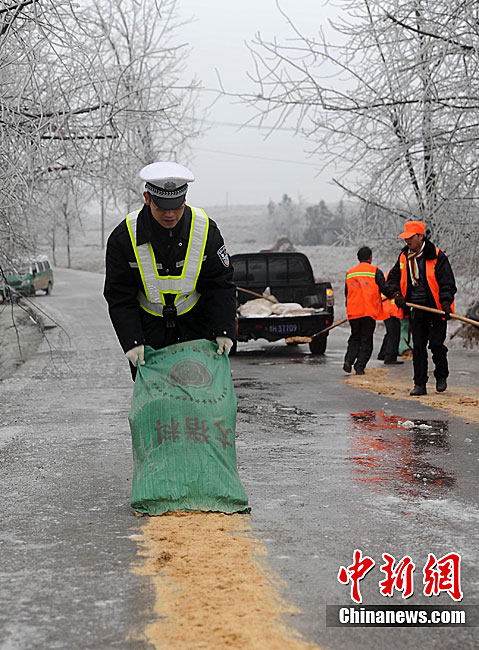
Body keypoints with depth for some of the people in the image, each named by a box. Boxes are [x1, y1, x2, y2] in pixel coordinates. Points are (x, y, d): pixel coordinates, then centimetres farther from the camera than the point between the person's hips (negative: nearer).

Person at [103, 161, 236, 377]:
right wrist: (132, 342, -22)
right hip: (148, 329, -1)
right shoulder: (123, 238, -17)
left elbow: (221, 286, -8)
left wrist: (224, 331, -18)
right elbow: (119, 297, -12)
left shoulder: (206, 231, -14)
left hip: (196, 326, 1)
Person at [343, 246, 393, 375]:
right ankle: (359, 367, -2)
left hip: (353, 311, 4)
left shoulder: (350, 273, 11)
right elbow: (384, 288, -8)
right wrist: (393, 297, 11)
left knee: (355, 338, 17)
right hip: (369, 311, -4)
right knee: (366, 340, 4)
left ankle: (348, 360, -3)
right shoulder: (375, 271, -3)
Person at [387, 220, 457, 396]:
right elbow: (393, 277, 20)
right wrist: (396, 293, 1)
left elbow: (448, 282, -10)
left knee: (436, 344, -6)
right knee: (418, 347, 2)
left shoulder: (437, 256, -8)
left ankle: (441, 375, 20)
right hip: (416, 311, 4)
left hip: (436, 310, -4)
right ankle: (419, 384, 6)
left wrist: (446, 302, -24)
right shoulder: (403, 257, 8)